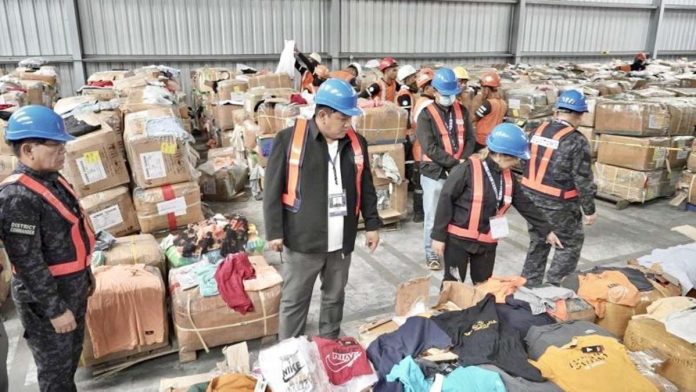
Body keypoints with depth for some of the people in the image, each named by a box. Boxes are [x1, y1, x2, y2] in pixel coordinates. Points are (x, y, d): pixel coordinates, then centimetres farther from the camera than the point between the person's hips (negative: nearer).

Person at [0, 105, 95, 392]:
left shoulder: (52, 179, 3)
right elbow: (28, 262, -24)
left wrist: (85, 276, 19)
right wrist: (54, 309, -20)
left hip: (72, 285, 9)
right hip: (44, 295, -9)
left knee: (72, 353, 25)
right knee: (55, 364, 11)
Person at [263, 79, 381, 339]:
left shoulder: (356, 142, 4)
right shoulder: (289, 139, -10)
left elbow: (366, 188, 12)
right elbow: (273, 189, -7)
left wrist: (372, 225, 11)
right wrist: (274, 231, -8)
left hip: (342, 240, 4)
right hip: (302, 239, -4)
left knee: (335, 297, 19)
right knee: (294, 300, 9)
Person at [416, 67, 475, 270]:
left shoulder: (461, 111, 7)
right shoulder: (426, 115, -8)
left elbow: (470, 139, 6)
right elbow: (431, 148, -16)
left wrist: (463, 162, -10)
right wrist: (455, 162, -18)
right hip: (434, 173, -4)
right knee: (433, 217, 4)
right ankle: (431, 253, 21)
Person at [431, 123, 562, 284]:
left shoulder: (508, 177, 4)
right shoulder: (468, 169, -17)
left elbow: (525, 206, 14)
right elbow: (446, 200, -15)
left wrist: (546, 231, 17)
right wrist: (439, 236, -15)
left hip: (487, 242, 6)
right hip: (458, 239, -6)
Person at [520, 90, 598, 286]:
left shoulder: (538, 131, 5)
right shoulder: (576, 141, -15)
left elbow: (526, 163, 12)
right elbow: (583, 179, -13)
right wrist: (589, 210, -4)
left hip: (531, 196, 7)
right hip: (558, 204, -7)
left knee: (537, 242, 20)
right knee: (570, 244, 11)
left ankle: (529, 284, 28)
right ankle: (554, 286, 12)